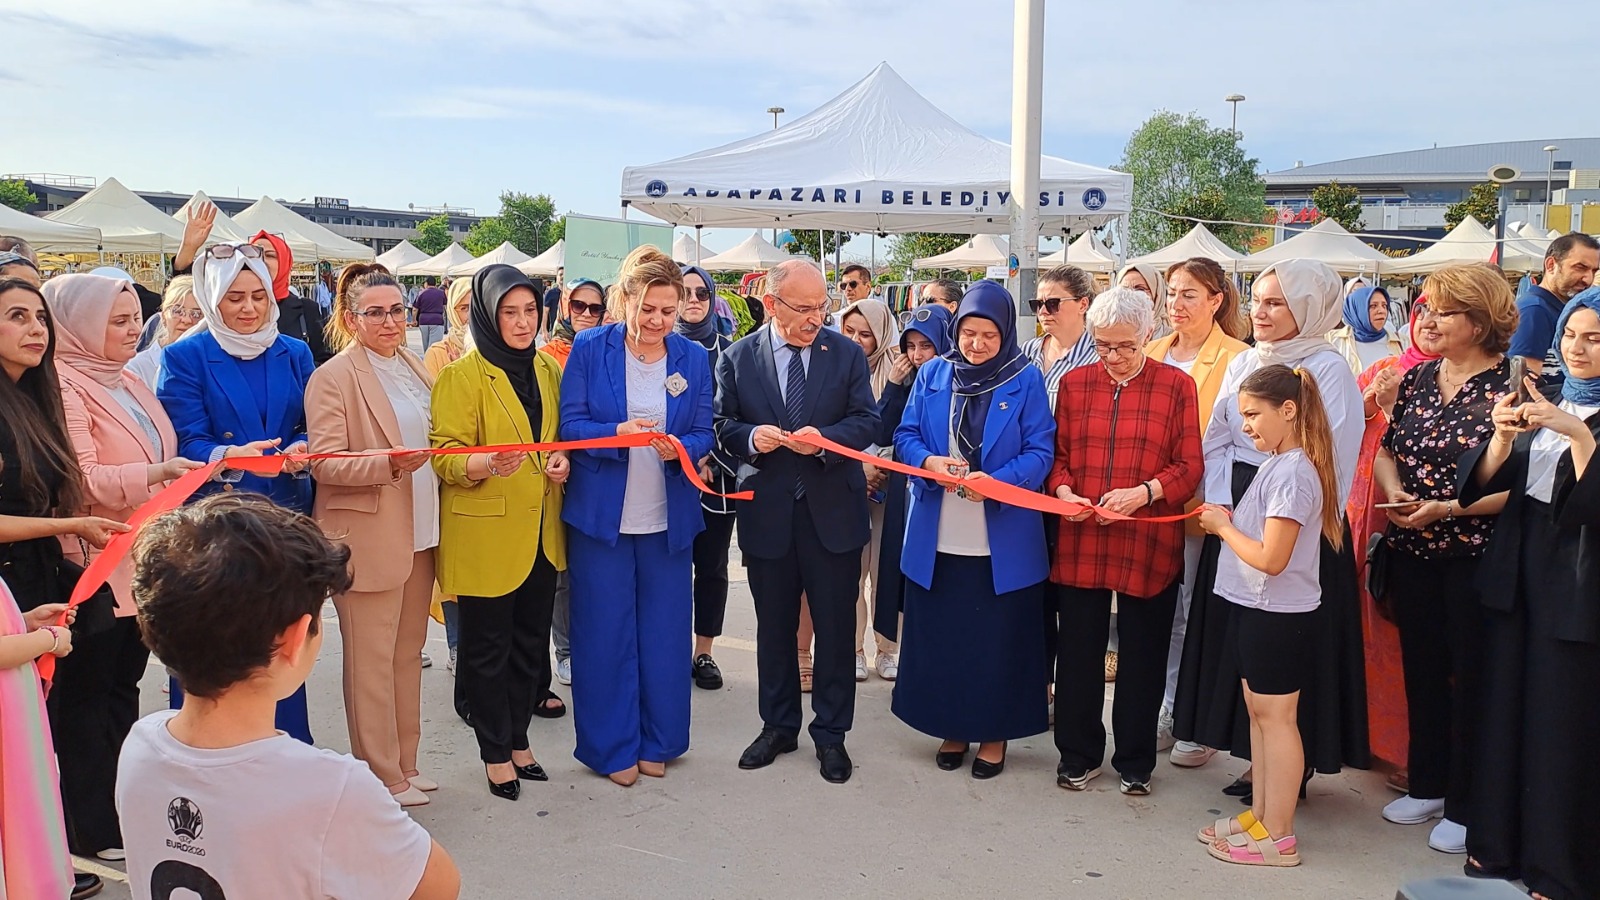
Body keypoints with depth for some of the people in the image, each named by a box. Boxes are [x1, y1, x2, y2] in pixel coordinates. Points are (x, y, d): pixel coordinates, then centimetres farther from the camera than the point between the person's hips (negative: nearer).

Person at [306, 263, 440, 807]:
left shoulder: (414, 368, 12)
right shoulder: (333, 377, -9)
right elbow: (323, 463, -16)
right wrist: (388, 463, -28)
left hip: (420, 533, 7)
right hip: (367, 537, -7)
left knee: (408, 654, 14)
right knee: (371, 662, 2)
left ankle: (405, 764, 26)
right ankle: (381, 777, 13)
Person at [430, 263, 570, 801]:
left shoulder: (548, 370, 10)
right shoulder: (461, 376, -8)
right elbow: (445, 457, -12)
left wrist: (562, 462, -1)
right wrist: (486, 464, -33)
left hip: (540, 531, 6)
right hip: (485, 533, -5)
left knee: (530, 639, 13)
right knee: (488, 646, 4)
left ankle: (518, 739, 28)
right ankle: (495, 752, 18)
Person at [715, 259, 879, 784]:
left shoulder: (847, 354, 0)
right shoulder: (738, 359, 1)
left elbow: (868, 421, -3)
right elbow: (723, 425, 4)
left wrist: (825, 438, -21)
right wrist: (751, 437, -18)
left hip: (833, 510, -1)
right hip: (767, 513, 1)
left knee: (834, 627, 7)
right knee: (774, 627, 14)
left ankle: (831, 734, 22)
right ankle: (778, 725, 31)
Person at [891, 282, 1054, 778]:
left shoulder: (1027, 380, -3)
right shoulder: (932, 375, 5)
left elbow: (1040, 452, -7)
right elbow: (906, 436, 5)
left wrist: (996, 482, -24)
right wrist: (930, 462, -16)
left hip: (1003, 541, -2)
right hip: (936, 537, 3)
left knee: (998, 639, 7)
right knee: (940, 635, 10)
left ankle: (994, 733, 24)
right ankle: (952, 727, 27)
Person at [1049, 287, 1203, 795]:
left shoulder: (1177, 386, 1)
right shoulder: (1074, 383, 8)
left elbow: (1189, 467, -2)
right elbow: (1058, 455, 11)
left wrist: (1143, 492, -18)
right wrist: (1063, 492, -9)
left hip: (1149, 543, -2)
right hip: (1080, 541, 2)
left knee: (1142, 655, 8)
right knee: (1079, 650, 8)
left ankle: (1135, 761, 25)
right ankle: (1079, 755, 25)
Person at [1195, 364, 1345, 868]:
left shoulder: (1291, 473, -21)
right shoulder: (1278, 464, 9)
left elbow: (1271, 558, -24)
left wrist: (1223, 527, -13)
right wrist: (1228, 521, -2)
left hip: (1278, 616, -10)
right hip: (1259, 610, 10)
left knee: (1275, 717, 0)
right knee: (1258, 712, 16)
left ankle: (1278, 836, 10)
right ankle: (1259, 814, 29)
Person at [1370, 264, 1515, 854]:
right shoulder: (1418, 378, 6)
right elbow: (1387, 450, 12)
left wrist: (1444, 508, -23)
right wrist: (1394, 492, -7)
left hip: (1474, 556, -6)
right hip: (1412, 554, 6)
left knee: (1471, 678, 6)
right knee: (1421, 670, 16)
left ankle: (1465, 808, 20)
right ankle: (1427, 785, 33)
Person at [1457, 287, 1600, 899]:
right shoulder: (1544, 399, 10)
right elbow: (1484, 481, 3)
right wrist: (1503, 435, -15)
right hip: (1515, 573, 5)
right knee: (1503, 714, 12)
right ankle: (1498, 846, 26)